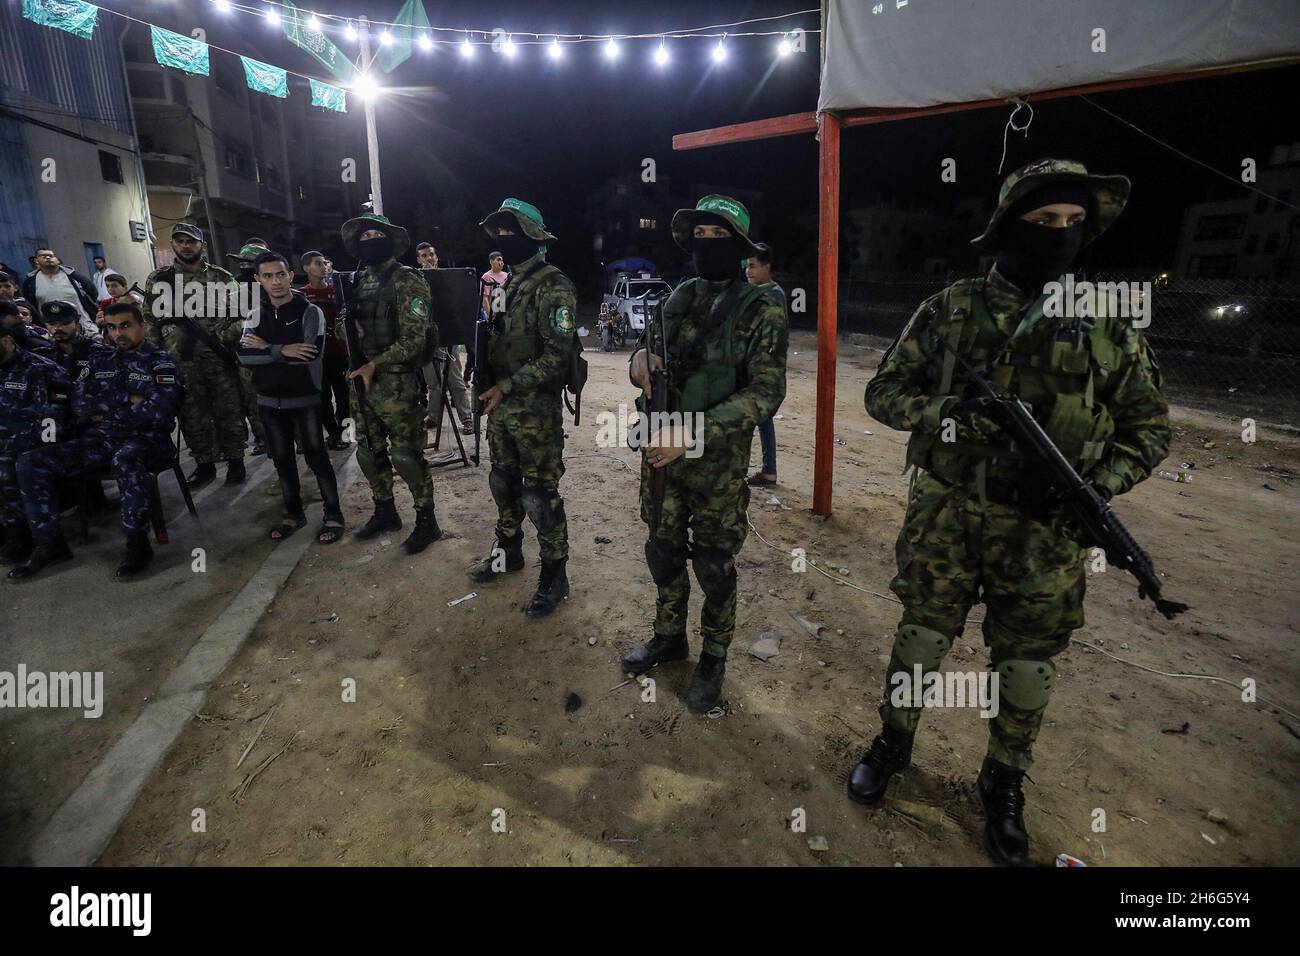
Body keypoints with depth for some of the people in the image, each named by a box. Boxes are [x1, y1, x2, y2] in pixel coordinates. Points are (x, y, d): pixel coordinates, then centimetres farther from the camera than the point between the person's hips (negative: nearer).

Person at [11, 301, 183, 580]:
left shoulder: (160, 362, 1)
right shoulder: (100, 362, 19)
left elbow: (159, 413, -14)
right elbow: (80, 407, 8)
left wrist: (105, 410, -4)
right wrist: (126, 401, -7)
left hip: (147, 439, -6)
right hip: (101, 439, 6)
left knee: (125, 459, -41)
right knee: (31, 463, -11)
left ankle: (138, 542, -28)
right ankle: (50, 542, 0)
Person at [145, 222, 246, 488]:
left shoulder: (222, 278, 5)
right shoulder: (158, 279, 8)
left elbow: (240, 314, 5)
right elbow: (150, 320, 9)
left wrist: (225, 338, -10)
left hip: (221, 359, -2)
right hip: (181, 363, 2)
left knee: (229, 412, 3)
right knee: (192, 416, 8)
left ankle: (235, 461, 15)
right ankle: (204, 464, 20)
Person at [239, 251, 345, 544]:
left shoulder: (310, 312, -7)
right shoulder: (255, 316, 6)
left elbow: (311, 354, -21)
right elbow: (243, 355, -8)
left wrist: (266, 349, -13)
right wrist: (282, 350, -22)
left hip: (304, 400, -5)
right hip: (269, 401, 5)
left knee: (316, 457, 1)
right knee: (282, 459, 13)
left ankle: (333, 515, 13)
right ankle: (294, 513, 28)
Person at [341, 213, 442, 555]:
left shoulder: (407, 282, -10)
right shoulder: (360, 281, 12)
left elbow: (414, 339, -16)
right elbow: (350, 324, 21)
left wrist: (374, 365, -20)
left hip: (397, 383, -7)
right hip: (363, 379, 8)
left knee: (405, 456, -3)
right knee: (369, 452, 14)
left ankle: (426, 522, 11)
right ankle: (385, 513, 31)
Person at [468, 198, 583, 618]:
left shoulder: (553, 287, -14)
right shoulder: (508, 284, 13)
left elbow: (559, 355, -21)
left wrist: (507, 387, -22)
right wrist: (485, 382, 6)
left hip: (536, 410, -8)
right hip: (501, 408, 9)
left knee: (539, 495, -1)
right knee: (503, 483, 19)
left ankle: (554, 574, 14)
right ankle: (509, 552, 39)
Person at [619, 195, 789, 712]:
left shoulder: (761, 308, -10)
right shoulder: (679, 298, 7)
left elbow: (765, 393, -17)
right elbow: (650, 355, 15)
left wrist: (693, 434, -26)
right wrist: (640, 358, -11)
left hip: (717, 461, -5)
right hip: (661, 450, 5)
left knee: (713, 564, 8)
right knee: (663, 550, 17)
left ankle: (713, 657, 30)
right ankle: (669, 636, 40)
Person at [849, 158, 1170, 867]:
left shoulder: (1110, 323, 2)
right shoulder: (949, 310, -1)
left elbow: (1149, 427, 6)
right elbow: (883, 391, 0)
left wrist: (1092, 484, -13)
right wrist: (950, 413, -20)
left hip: (1043, 534, 1)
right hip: (944, 519, -1)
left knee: (1027, 662, 13)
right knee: (921, 636, 13)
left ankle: (1004, 784, 36)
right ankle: (893, 742, 37)